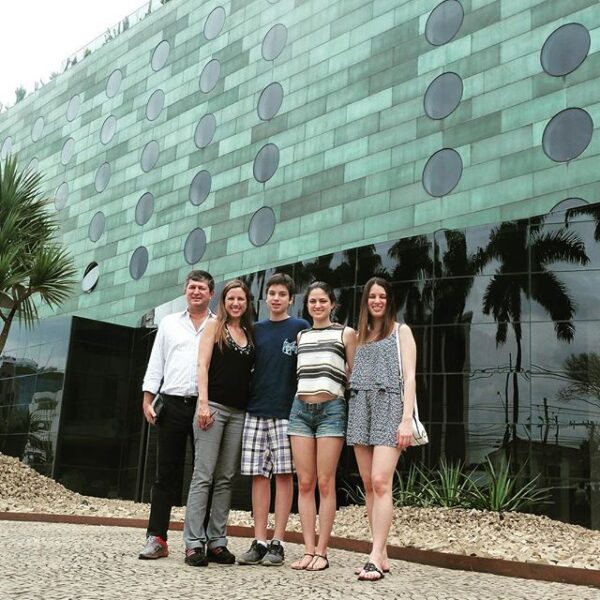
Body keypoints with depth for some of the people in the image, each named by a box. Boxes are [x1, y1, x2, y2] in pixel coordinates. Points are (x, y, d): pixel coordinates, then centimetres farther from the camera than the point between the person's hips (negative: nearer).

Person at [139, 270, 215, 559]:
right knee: (166, 473, 2)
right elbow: (156, 363, 12)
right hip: (173, 404, 1)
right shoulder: (169, 323, 15)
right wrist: (147, 400, 3)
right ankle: (156, 537, 6)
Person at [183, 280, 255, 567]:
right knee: (203, 475, -7)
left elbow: (249, 373, 16)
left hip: (239, 411, 5)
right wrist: (203, 402, -13)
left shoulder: (250, 333, 17)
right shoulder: (214, 325, 5)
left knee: (226, 478, 5)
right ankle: (193, 543, -5)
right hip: (214, 406, -5)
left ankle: (217, 542, 10)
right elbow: (203, 365, -3)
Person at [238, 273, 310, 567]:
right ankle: (259, 542, 10)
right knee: (258, 475, 4)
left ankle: (277, 543, 5)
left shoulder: (301, 328, 3)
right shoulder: (255, 329, 14)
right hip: (256, 411, 4)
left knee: (283, 474, -1)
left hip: (287, 412, -4)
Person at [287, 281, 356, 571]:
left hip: (331, 409, -3)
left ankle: (322, 551, 4)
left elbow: (354, 375, 6)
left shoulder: (346, 333, 6)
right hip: (300, 409, 4)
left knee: (325, 483, -2)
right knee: (305, 483, 2)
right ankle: (308, 550, 7)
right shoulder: (300, 335, 15)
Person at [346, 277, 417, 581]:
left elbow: (409, 377, -1)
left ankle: (375, 557, -15)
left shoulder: (401, 331, 7)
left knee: (381, 482, -15)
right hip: (360, 409, 5)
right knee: (368, 485, 2)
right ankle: (381, 554, 8)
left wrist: (407, 419, -12)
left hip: (388, 407, -5)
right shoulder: (360, 335, 19)